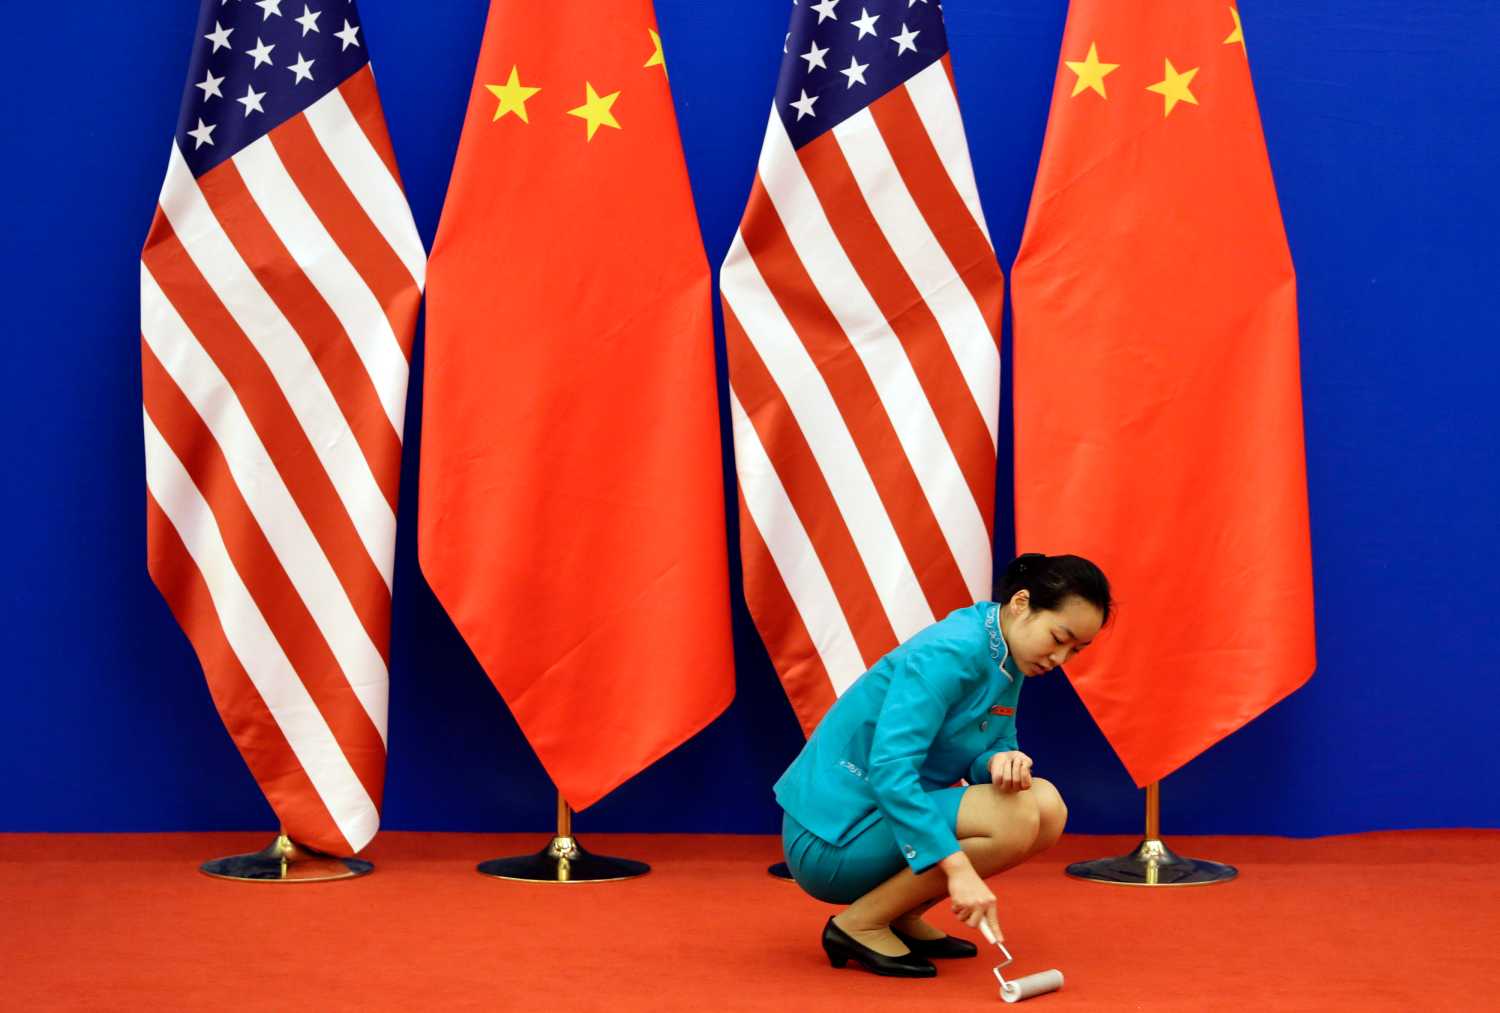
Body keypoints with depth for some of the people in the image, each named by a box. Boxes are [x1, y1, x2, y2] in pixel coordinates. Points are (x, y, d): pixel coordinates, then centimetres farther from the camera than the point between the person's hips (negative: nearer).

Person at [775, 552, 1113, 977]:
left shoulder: (1007, 661, 6)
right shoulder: (949, 653, -22)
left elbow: (995, 748, 10)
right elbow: (888, 768, -31)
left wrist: (1003, 761, -16)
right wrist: (957, 866, -39)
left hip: (885, 822, 9)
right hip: (831, 840, -9)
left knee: (1047, 805, -3)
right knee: (1016, 818, -24)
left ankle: (901, 918, 6)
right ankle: (860, 924, -11)